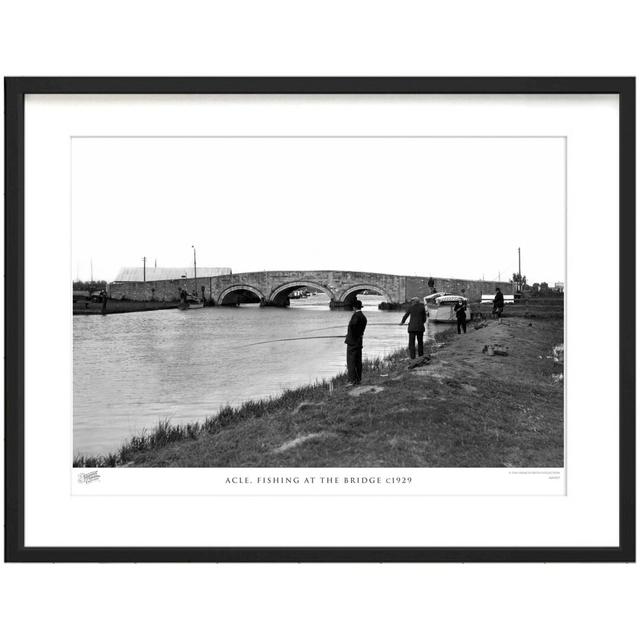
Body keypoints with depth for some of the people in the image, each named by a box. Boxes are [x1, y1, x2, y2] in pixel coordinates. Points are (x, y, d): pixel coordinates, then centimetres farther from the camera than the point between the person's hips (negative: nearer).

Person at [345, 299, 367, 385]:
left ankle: (352, 380, -6)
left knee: (351, 362, -5)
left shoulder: (356, 315, -15)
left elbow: (352, 325, -24)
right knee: (358, 361, 12)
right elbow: (362, 329, 13)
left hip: (352, 342, -9)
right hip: (359, 342, 9)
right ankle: (358, 379, 16)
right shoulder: (364, 317, 12)